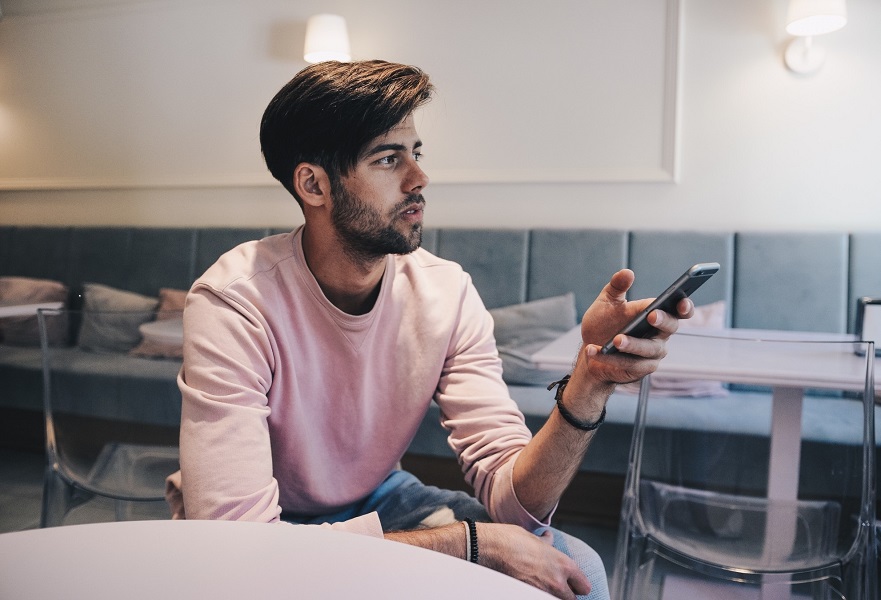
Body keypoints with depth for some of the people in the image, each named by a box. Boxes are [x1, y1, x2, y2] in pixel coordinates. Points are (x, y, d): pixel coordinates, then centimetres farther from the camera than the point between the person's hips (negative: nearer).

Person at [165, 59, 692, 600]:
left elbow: (510, 493, -18)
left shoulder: (446, 293, -14)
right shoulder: (233, 302, -27)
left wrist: (590, 382, -37)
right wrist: (468, 541, -33)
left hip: (379, 500, 4)